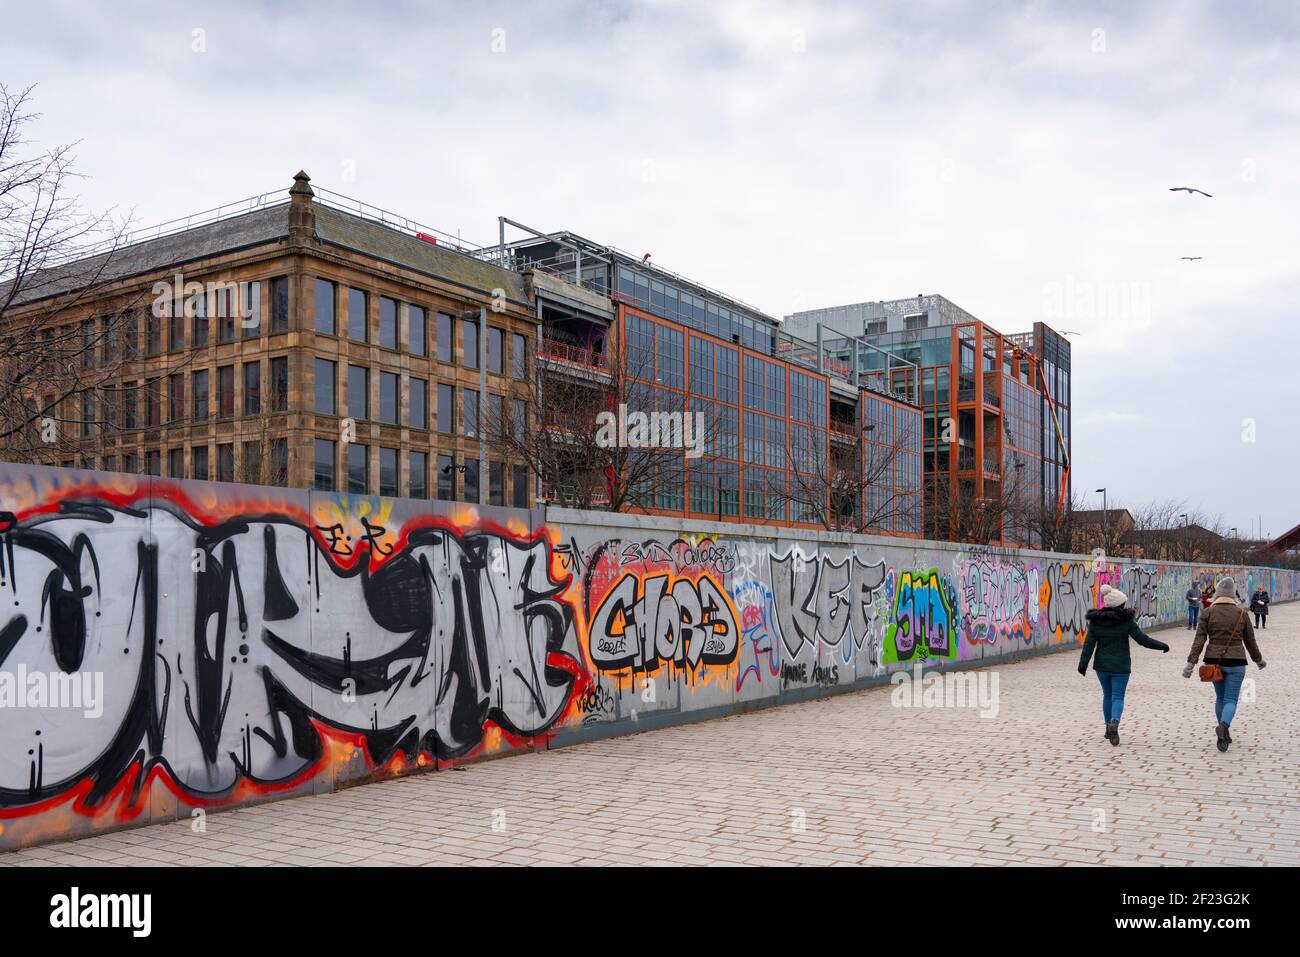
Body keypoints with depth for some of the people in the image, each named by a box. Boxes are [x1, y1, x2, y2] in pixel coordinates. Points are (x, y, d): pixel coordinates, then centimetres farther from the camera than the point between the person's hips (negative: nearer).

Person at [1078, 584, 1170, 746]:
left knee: (1107, 695, 19)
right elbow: (1142, 639, -10)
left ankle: (1109, 727, 25)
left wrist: (1083, 664, 1)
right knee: (1118, 697, 0)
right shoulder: (1126, 620, -12)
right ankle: (1114, 724, -24)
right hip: (1120, 666, -3)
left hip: (1102, 665, 3)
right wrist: (1162, 646, 4)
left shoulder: (1096, 621, -3)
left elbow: (1089, 644, -3)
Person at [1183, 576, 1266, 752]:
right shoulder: (1242, 613, -1)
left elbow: (1199, 640, -8)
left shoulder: (1208, 613, -3)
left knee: (1220, 698, 18)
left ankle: (1224, 734, 23)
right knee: (1231, 700, -1)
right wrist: (1259, 659, 24)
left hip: (1214, 661, 1)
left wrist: (1191, 663, -7)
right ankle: (1223, 726, -28)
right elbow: (1250, 641, 8)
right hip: (1236, 663, -1)